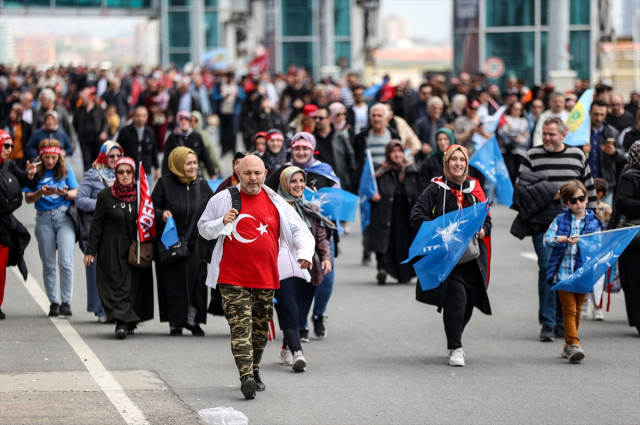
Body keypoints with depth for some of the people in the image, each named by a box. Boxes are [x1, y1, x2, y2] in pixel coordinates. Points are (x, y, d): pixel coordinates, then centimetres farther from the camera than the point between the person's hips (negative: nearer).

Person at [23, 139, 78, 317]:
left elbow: (76, 193, 4)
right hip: (44, 218, 1)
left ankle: (66, 301, -5)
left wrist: (65, 193, -17)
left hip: (64, 217, -1)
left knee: (65, 262, -12)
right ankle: (53, 302, 12)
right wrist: (41, 193, -19)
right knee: (48, 265, 4)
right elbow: (28, 198, 1)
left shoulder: (66, 169, 4)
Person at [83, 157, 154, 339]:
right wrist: (90, 250, -3)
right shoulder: (105, 196, -1)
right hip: (113, 250, -3)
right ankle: (121, 322, -17)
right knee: (118, 283, -10)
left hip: (136, 248, 3)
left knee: (136, 284, 3)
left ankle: (131, 321, 14)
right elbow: (96, 224, 1)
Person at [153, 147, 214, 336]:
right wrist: (161, 214, -22)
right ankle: (176, 324, 7)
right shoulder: (165, 184, -4)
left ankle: (194, 321, 13)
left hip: (195, 244, 2)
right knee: (174, 285, -2)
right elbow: (152, 208, -2)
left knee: (197, 283, 0)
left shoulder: (202, 186, 6)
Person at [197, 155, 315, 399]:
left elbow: (298, 229, 9)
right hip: (233, 278, -3)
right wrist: (222, 223, -10)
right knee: (240, 327, -14)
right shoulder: (222, 200, 2)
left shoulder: (276, 203, 6)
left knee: (260, 329, 12)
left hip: (266, 278, 3)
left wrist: (305, 253, -9)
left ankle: (254, 371, 30)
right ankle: (246, 377, -20)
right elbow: (203, 228, 11)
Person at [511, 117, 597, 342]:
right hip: (543, 224, -2)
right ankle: (547, 323, -6)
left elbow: (589, 189, 15)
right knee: (547, 268, -10)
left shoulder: (578, 156, 10)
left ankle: (562, 323, 12)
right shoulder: (532, 156, 3)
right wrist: (550, 192, -13)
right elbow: (521, 189, -3)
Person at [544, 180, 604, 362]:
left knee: (577, 309, 10)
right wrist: (558, 239, -20)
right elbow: (546, 239, -1)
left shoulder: (594, 222, 5)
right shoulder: (560, 220, 5)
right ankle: (573, 344, -14)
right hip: (563, 272, -2)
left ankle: (569, 345, 22)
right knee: (569, 308, -10)